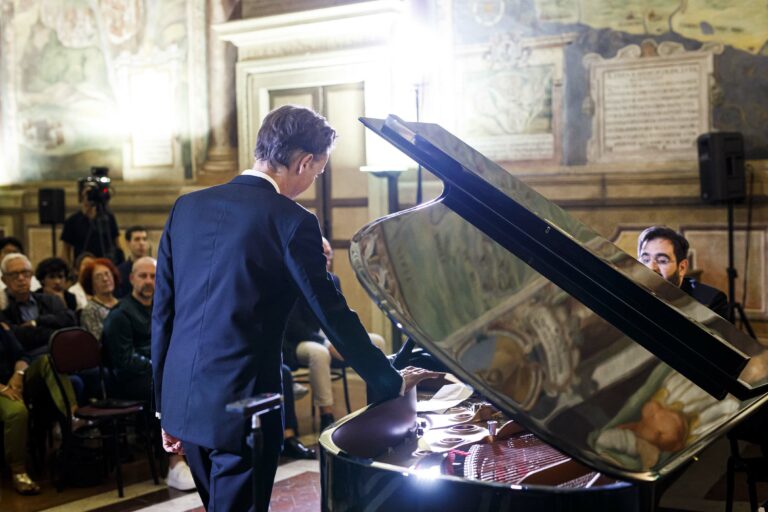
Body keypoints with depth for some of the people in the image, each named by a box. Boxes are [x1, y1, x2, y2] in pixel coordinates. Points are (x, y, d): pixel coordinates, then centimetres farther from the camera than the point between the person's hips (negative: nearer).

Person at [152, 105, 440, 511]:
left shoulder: (187, 206, 5)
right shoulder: (292, 221, -12)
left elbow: (162, 312, 8)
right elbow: (335, 317, -10)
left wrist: (165, 405, 15)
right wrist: (393, 384, 3)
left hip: (183, 400, 7)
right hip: (241, 405, -7)